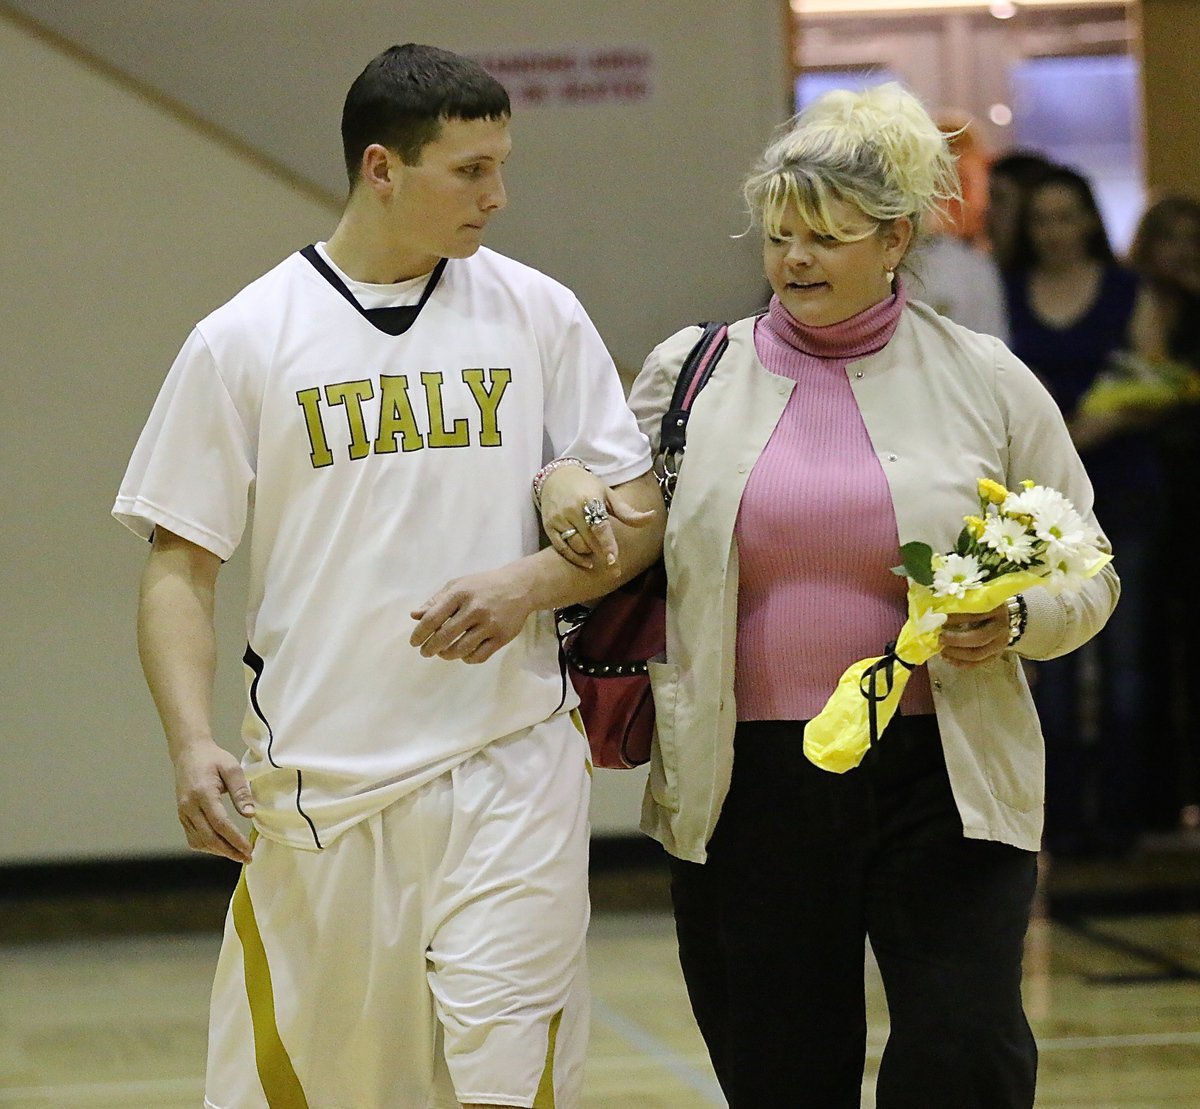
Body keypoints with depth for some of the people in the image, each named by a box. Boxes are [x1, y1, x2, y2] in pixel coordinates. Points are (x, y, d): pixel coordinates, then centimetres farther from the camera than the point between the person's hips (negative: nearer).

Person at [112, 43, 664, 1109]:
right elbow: (180, 567, 3)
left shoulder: (539, 315, 6)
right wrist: (192, 743, -11)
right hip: (314, 776, 0)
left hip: (508, 769, 0)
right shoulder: (243, 340, 1)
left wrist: (529, 586, -11)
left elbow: (636, 515, 9)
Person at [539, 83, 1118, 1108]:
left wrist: (1014, 621, -11)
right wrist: (563, 483, -2)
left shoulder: (987, 382, 4)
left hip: (940, 785, -1)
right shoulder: (690, 372, 7)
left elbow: (1085, 573, 10)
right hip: (748, 788, 2)